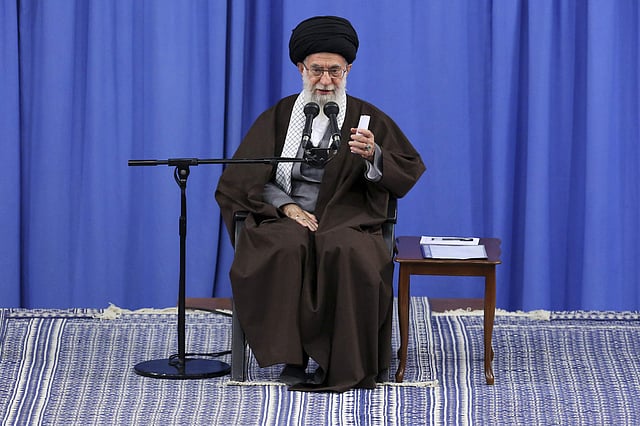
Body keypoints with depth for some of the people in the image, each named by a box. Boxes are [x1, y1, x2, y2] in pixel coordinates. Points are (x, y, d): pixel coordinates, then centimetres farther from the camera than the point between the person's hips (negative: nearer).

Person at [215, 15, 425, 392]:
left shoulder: (369, 118, 10)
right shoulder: (279, 116, 13)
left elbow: (409, 173, 3)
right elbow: (245, 176, 10)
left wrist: (373, 156, -18)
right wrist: (287, 206, -7)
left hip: (347, 219, -1)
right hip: (286, 216, 1)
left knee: (350, 253, -37)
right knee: (288, 249, -36)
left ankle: (349, 363, -27)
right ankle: (293, 357, -30)